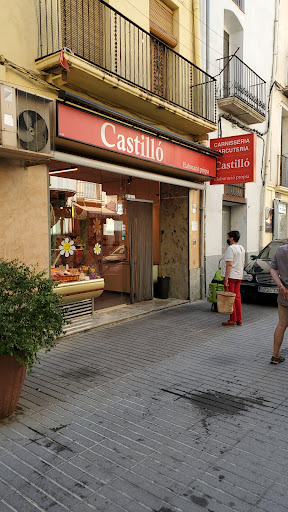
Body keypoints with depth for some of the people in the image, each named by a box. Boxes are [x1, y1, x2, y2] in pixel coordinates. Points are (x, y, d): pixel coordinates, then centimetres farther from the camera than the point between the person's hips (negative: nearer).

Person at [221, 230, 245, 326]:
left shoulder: (230, 248, -15)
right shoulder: (242, 248, 14)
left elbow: (229, 265, -21)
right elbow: (243, 263, 19)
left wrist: (226, 279, -20)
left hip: (231, 276, -9)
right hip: (239, 276, 9)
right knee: (237, 298, 12)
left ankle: (233, 320, 2)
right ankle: (239, 319, 15)